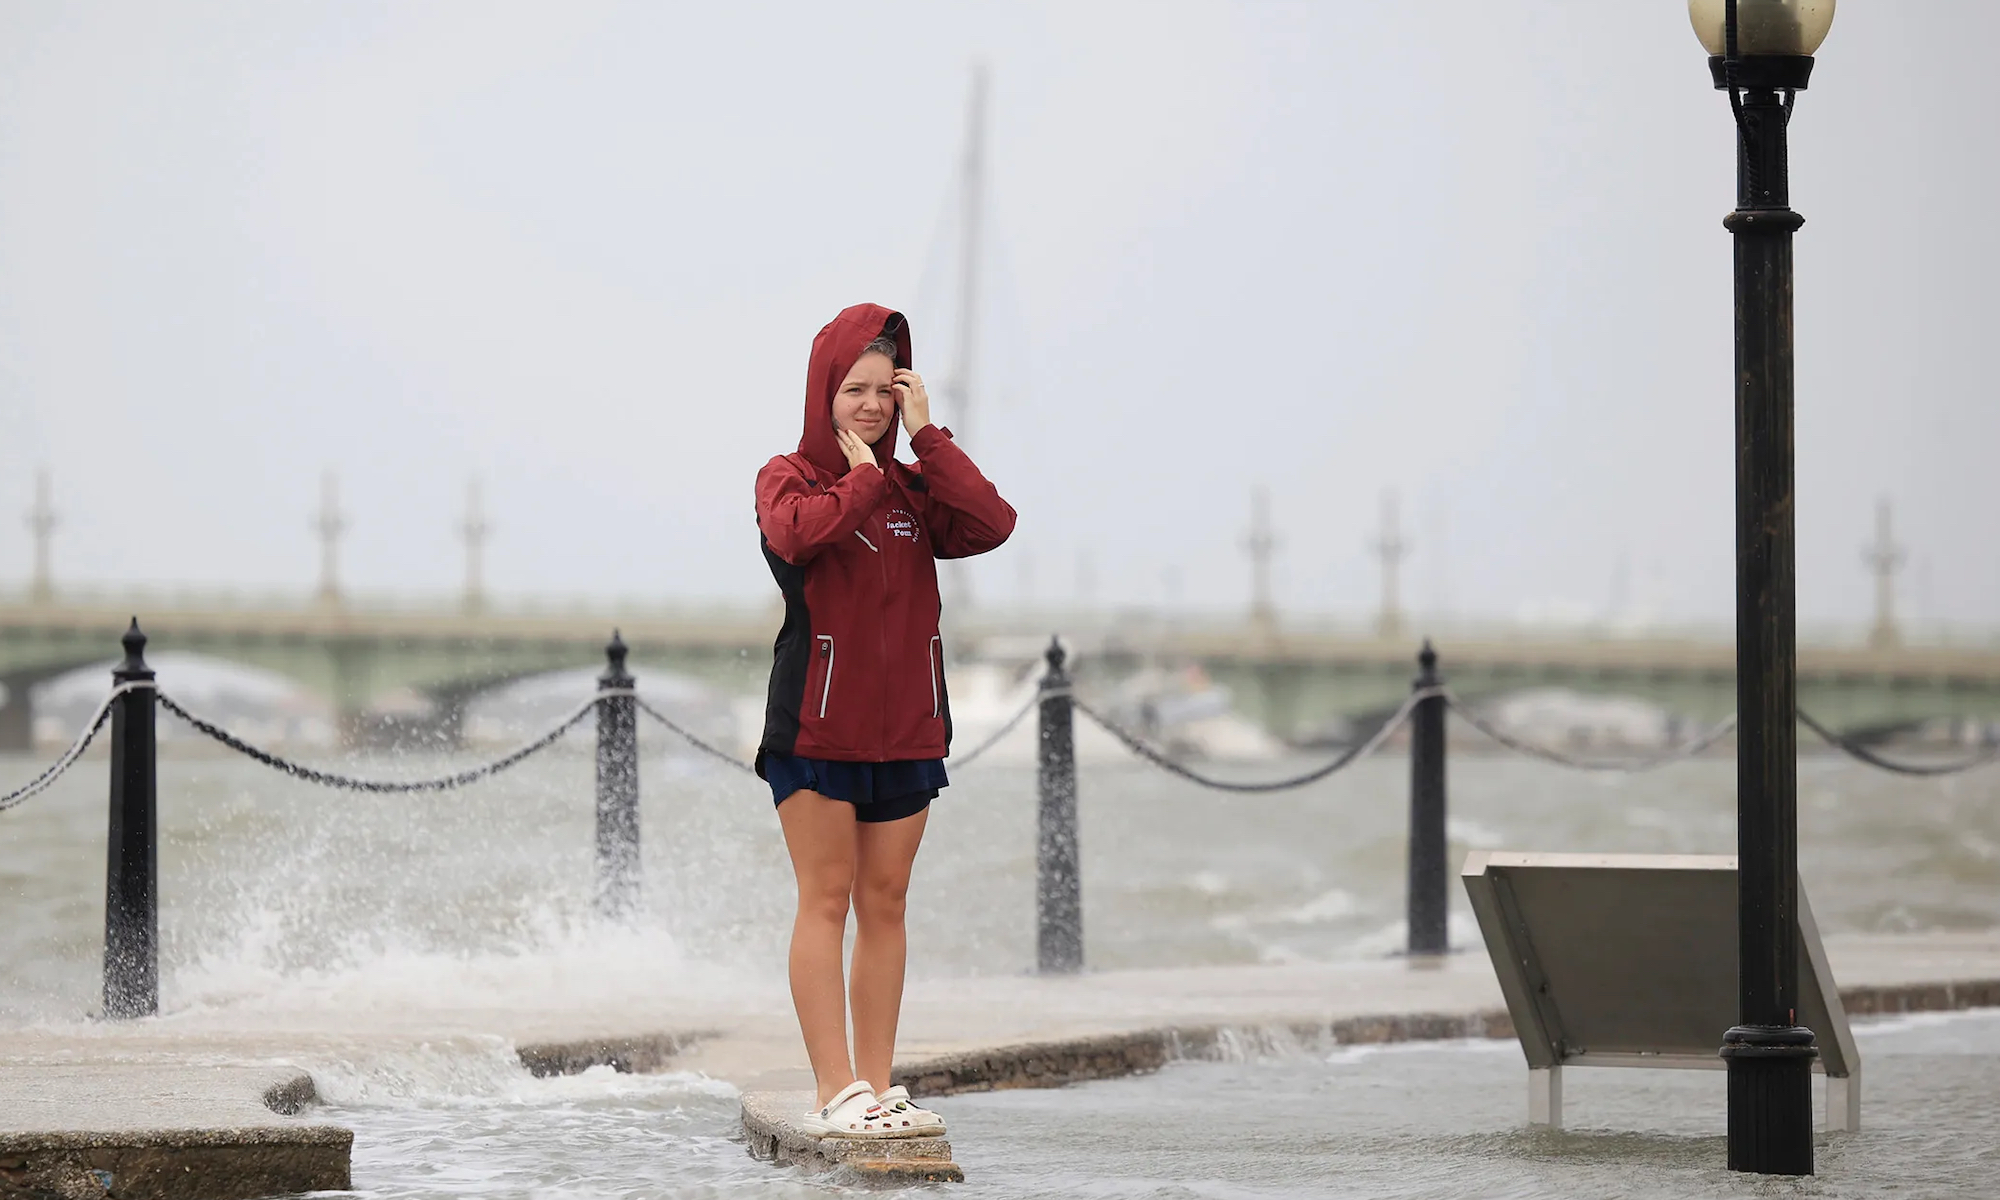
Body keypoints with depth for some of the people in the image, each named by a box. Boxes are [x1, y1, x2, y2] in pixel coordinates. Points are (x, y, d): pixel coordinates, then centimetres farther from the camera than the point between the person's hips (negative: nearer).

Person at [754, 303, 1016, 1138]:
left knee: (884, 903, 6)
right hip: (816, 722, -5)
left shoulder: (913, 489, 12)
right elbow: (798, 534, -24)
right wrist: (864, 474, -11)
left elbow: (991, 524, -8)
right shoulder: (789, 478, 1)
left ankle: (877, 1086, 10)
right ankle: (836, 1093, -7)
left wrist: (926, 435, -6)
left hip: (906, 727, 5)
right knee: (827, 898, -5)